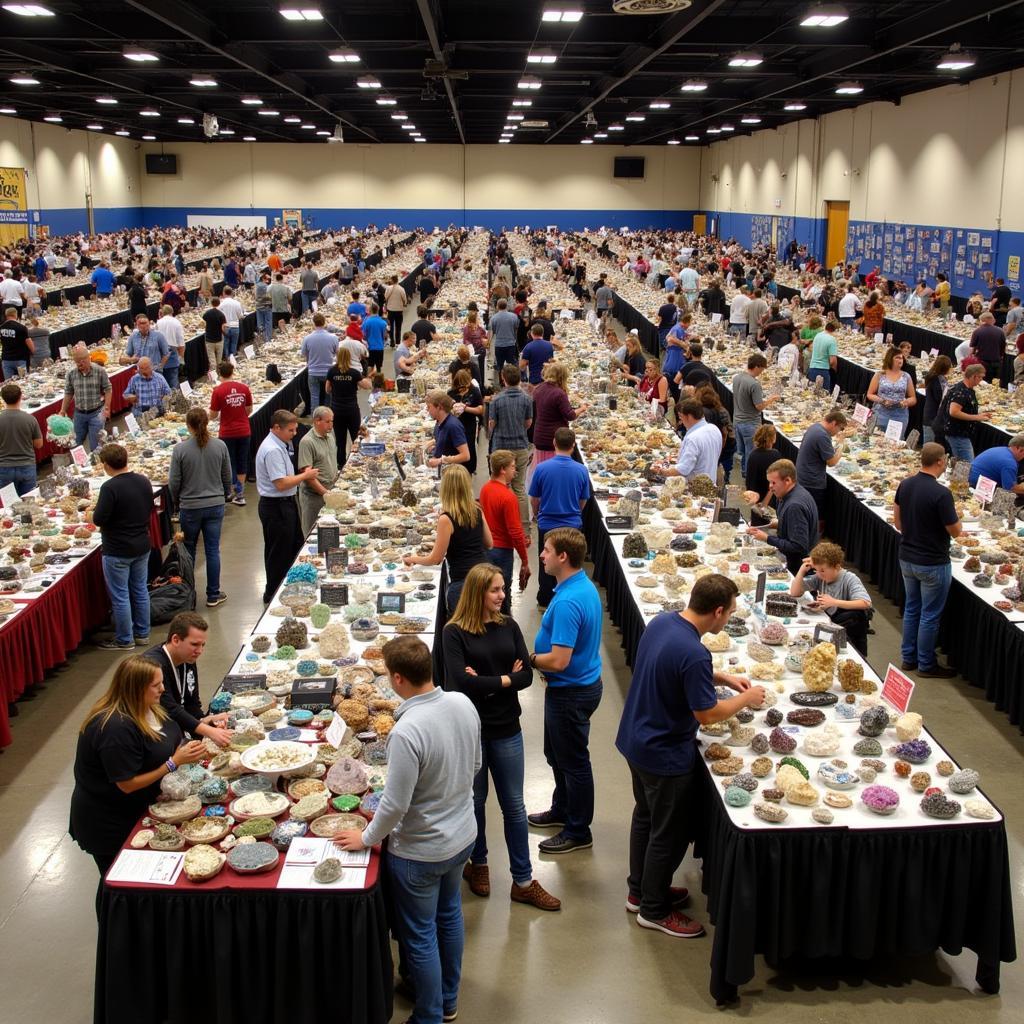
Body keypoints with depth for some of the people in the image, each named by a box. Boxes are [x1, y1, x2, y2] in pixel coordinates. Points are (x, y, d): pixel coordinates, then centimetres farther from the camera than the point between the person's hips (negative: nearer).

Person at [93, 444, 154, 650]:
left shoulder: (110, 487, -22)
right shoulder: (144, 481, -1)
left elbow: (99, 519, -21)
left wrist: (95, 511, -1)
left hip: (117, 551, -7)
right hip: (142, 546, 7)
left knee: (119, 596, 5)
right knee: (140, 590, 18)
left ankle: (124, 640, 14)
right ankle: (142, 633, 28)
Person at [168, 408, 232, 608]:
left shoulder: (180, 449, -14)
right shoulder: (220, 446, -8)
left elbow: (174, 482, -7)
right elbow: (227, 477, 2)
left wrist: (175, 502, 12)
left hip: (190, 507, -1)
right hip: (215, 505, 1)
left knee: (188, 549, 16)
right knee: (213, 550, 9)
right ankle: (213, 595, 15)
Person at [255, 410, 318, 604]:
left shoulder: (281, 445, 8)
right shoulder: (272, 450, -24)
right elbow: (281, 483, -27)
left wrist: (302, 474, 7)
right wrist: (305, 475, -16)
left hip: (285, 504, 11)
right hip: (276, 507, -10)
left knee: (295, 546, 21)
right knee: (279, 554, 4)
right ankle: (272, 595, 18)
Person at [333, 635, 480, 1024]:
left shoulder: (406, 732, -33)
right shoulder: (463, 703, -11)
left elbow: (395, 805, -26)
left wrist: (366, 838, -8)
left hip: (420, 852, -7)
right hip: (463, 835, 7)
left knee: (420, 935, 14)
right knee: (449, 915, 27)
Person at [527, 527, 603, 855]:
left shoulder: (568, 602, -30)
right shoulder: (585, 586, 2)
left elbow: (559, 661, -31)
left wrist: (529, 659, -14)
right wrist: (536, 655, 7)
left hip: (572, 692, -10)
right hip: (579, 683, 10)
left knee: (573, 761, 7)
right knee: (557, 754, 26)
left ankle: (578, 832, 23)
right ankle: (562, 810, 44)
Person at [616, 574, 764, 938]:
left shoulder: (661, 621, -4)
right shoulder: (694, 654, -32)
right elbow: (707, 714, -24)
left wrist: (722, 677, 8)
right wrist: (746, 699, -7)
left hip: (635, 741, 9)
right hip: (665, 755, -9)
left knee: (646, 817, 25)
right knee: (669, 834, 10)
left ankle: (641, 891, 42)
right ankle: (654, 910, 27)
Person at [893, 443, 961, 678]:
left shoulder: (905, 485, -3)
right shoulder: (941, 493, -24)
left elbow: (897, 522, 7)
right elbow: (955, 531, -16)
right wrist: (956, 515, 3)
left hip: (907, 559, 7)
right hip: (933, 563, -7)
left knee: (911, 608, 20)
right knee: (930, 615, 7)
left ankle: (908, 658, 29)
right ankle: (926, 665, 18)